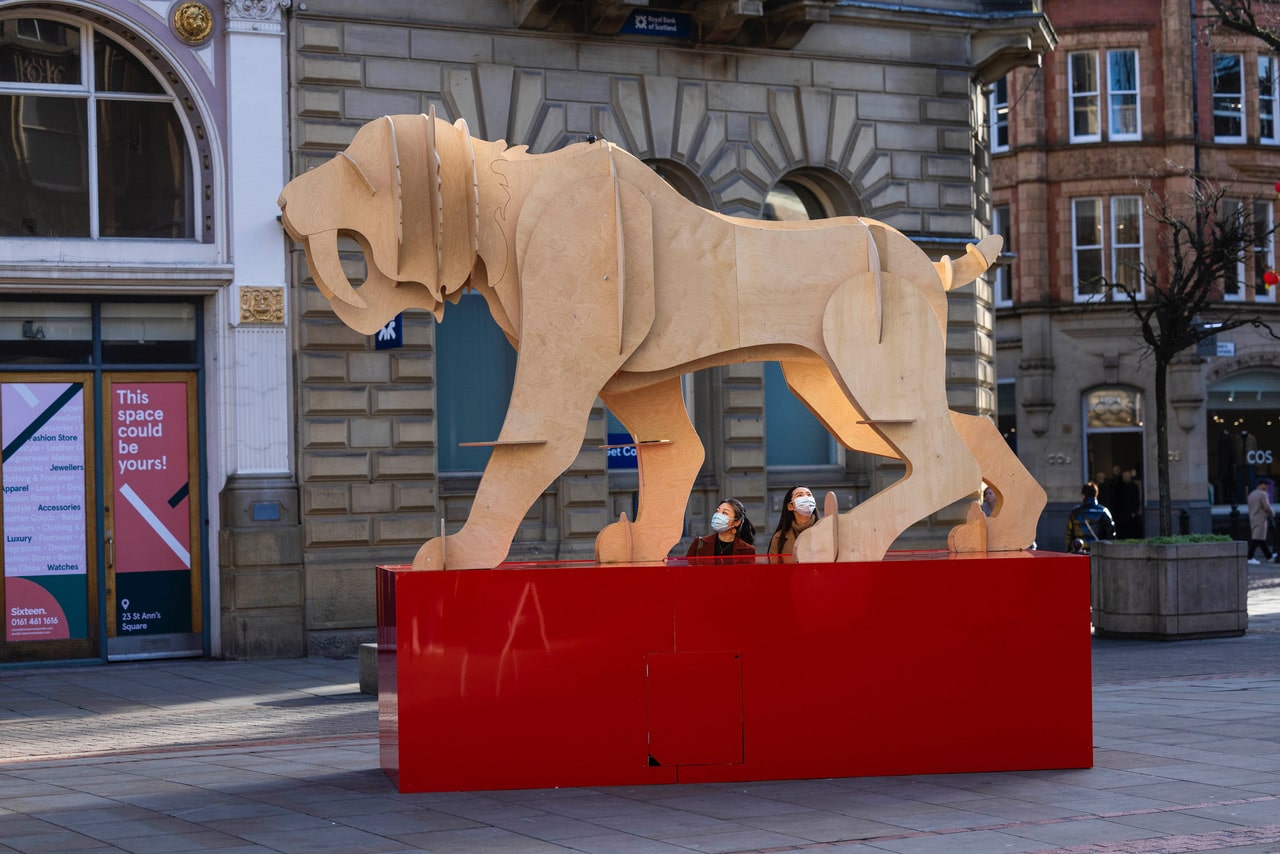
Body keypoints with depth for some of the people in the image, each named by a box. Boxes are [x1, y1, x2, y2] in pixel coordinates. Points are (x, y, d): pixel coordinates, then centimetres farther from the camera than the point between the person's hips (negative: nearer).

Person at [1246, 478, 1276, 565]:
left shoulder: (1251, 494, 14)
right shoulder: (1263, 494, -13)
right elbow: (1267, 507, -17)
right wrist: (1273, 513, 4)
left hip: (1253, 519, 9)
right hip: (1261, 519, -9)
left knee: (1262, 539, 15)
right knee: (1257, 538, -10)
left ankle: (1269, 556, 26)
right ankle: (1250, 558, -14)